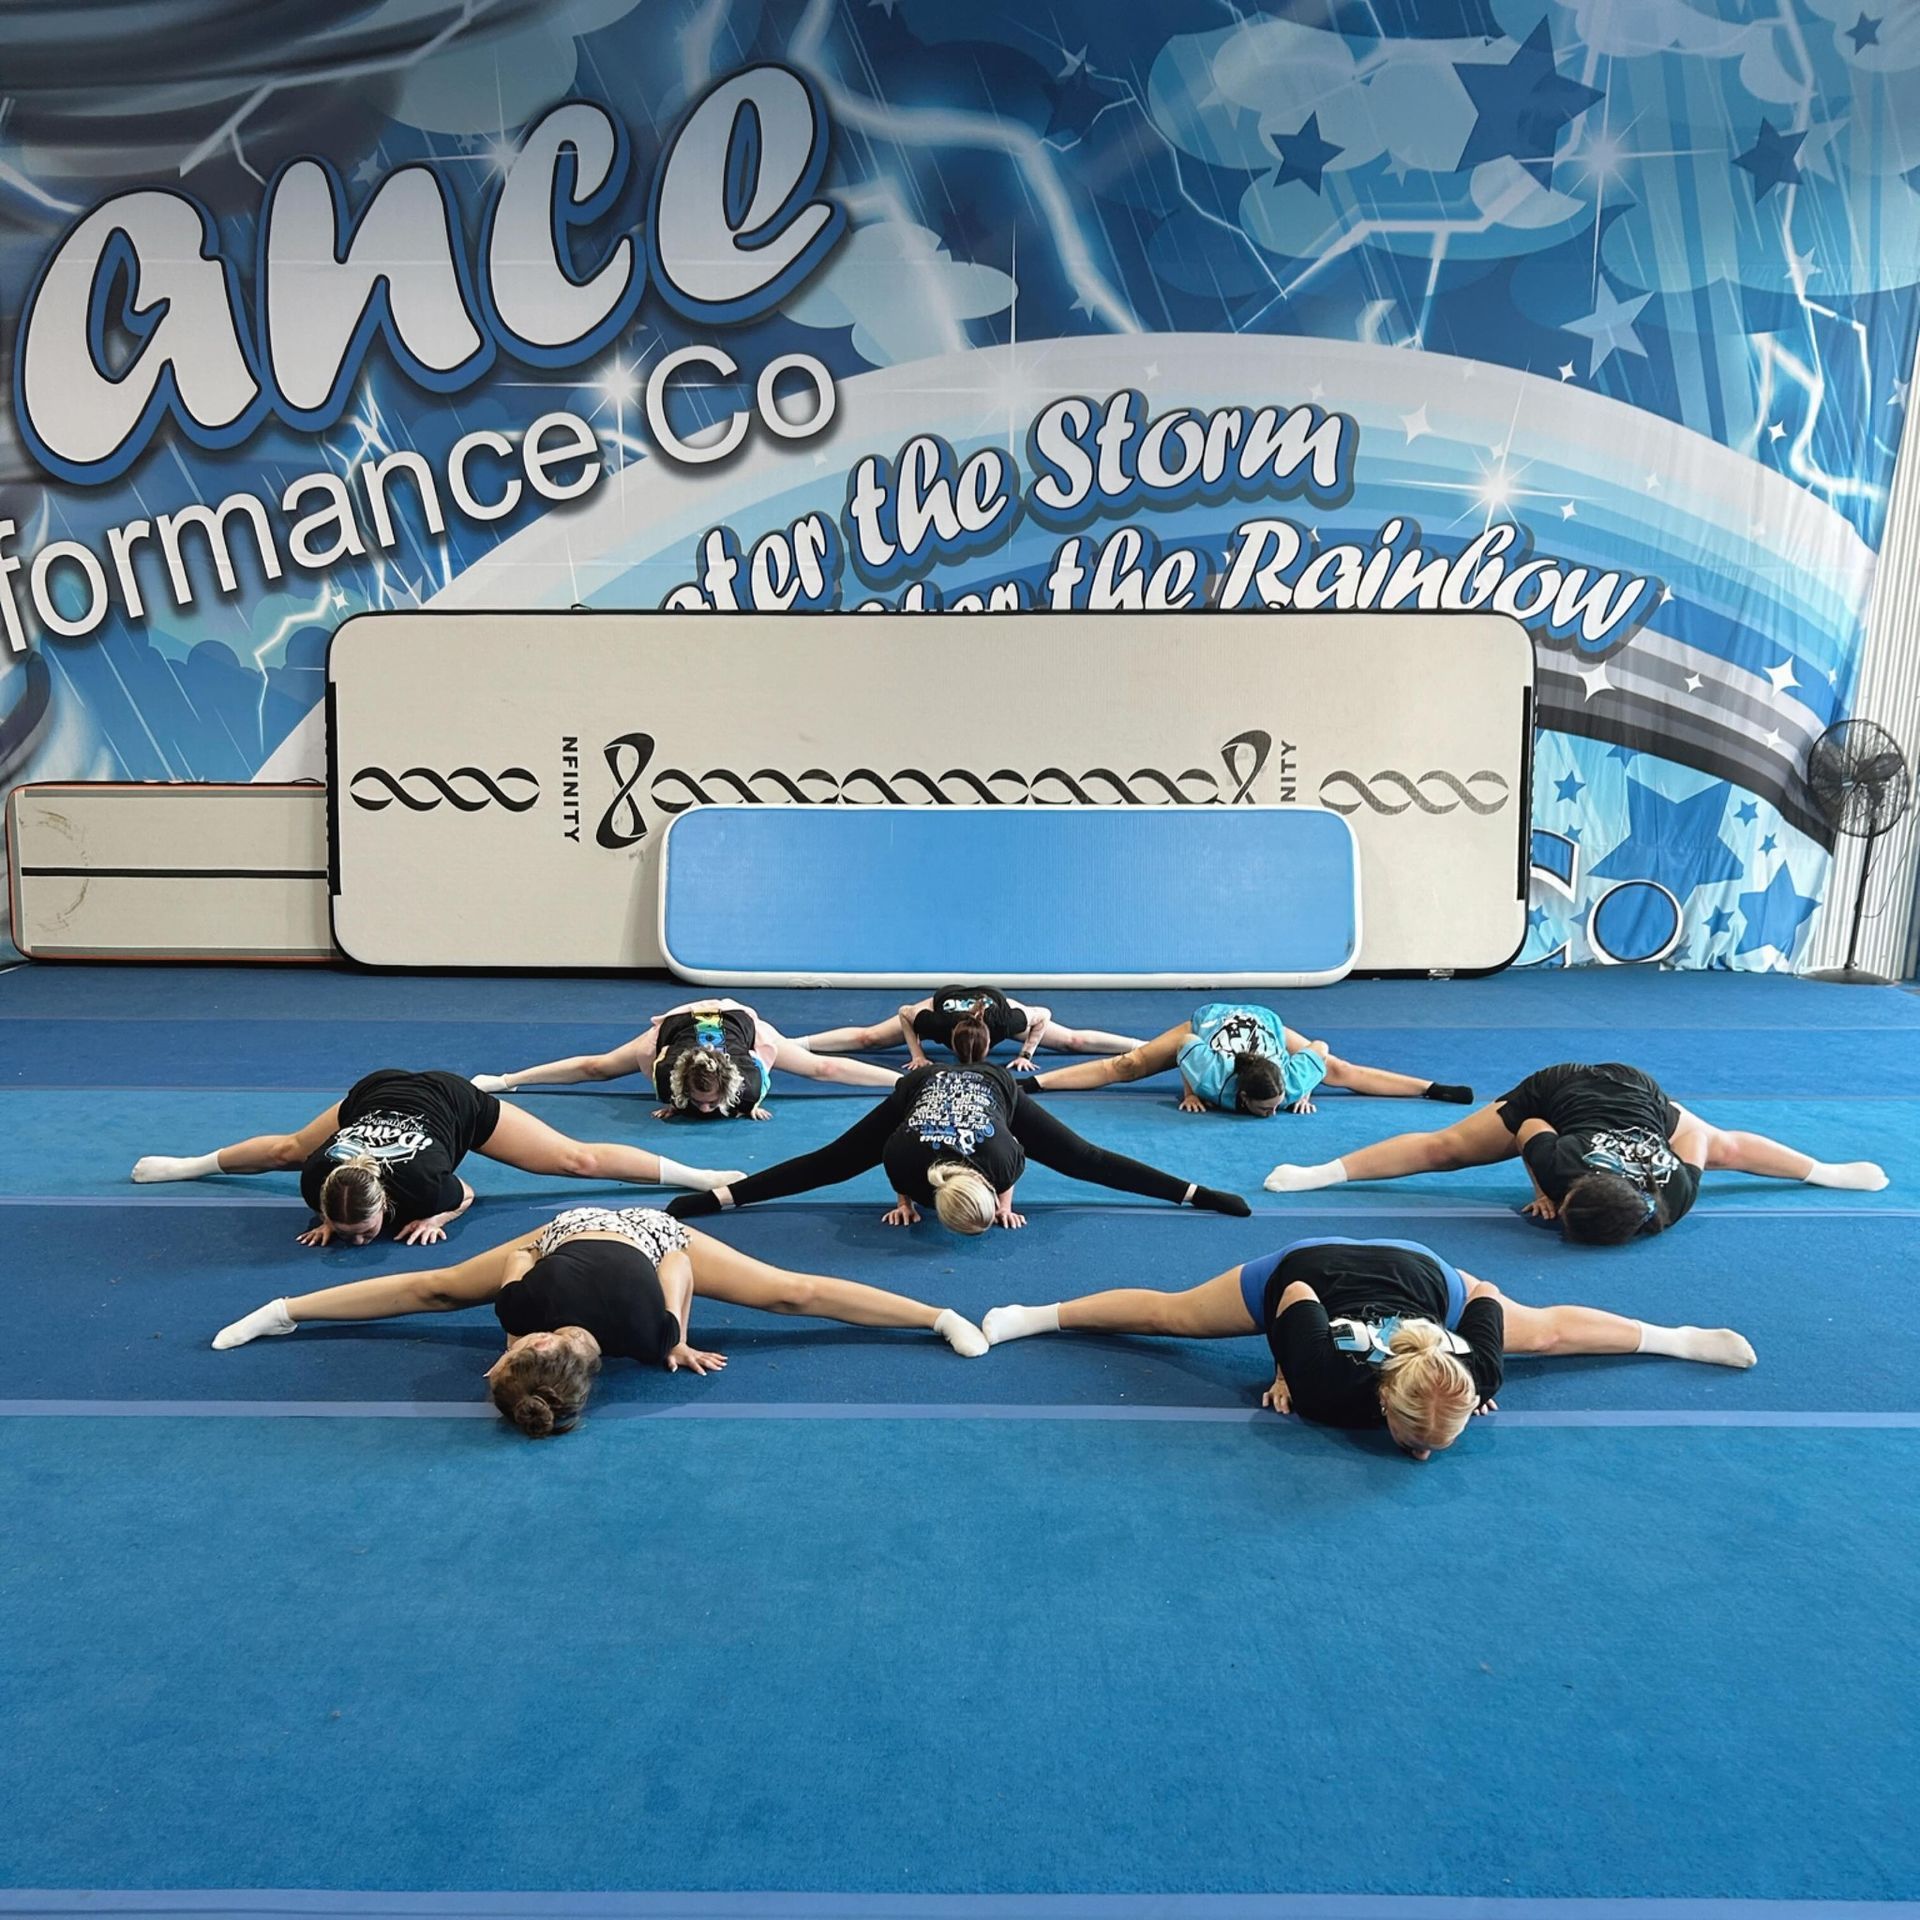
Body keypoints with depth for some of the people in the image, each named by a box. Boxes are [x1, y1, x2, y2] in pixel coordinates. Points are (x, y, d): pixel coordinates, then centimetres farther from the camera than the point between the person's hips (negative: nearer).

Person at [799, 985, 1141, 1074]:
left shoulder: (1004, 1019, -42)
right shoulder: (938, 1020, -42)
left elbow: (1044, 1015, -21)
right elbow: (904, 1013, -19)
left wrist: (1026, 1054, -18)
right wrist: (917, 1054, -19)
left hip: (997, 999, 0)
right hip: (946, 997, 0)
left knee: (1073, 1040, -3)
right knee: (867, 1038, -3)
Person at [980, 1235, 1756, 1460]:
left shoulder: (1475, 1376, -33)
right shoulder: (1327, 1385, -41)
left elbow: (1487, 1295, -15)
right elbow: (1297, 1291, -23)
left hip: (1416, 1270, 3)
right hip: (1306, 1267, -2)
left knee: (1545, 1329, 16)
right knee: (1169, 1313, 9)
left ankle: (1678, 1335, 39)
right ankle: (1032, 1316, 24)